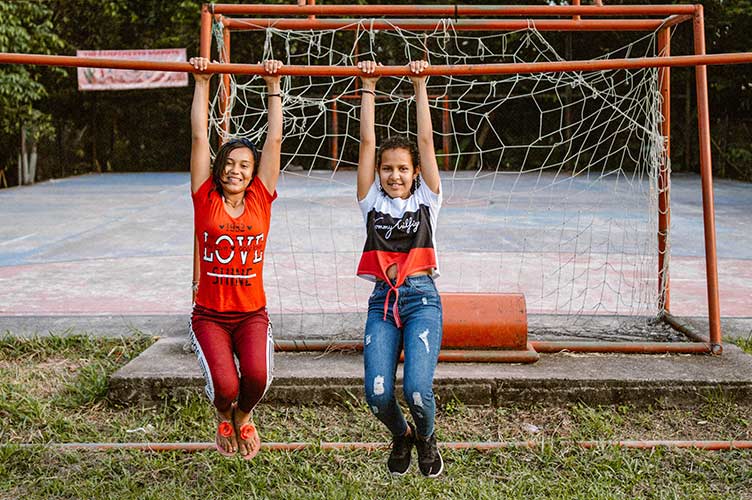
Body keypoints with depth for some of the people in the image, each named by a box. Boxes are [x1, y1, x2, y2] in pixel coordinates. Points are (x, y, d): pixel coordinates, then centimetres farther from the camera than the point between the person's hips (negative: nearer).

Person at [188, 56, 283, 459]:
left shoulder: (260, 200, 1)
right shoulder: (206, 200, -2)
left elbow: (274, 140, 1)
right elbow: (200, 137, -2)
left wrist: (273, 87, 2)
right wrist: (201, 84, 0)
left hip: (252, 313, 1)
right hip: (209, 315, -1)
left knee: (257, 376, -24)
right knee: (225, 386, -20)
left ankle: (243, 417, 15)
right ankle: (223, 417, 22)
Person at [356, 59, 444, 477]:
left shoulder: (427, 198, 10)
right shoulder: (372, 200, 12)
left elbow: (425, 140, 5)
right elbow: (367, 142, 8)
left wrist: (421, 85, 6)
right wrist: (369, 87, 7)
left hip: (422, 298, -1)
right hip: (383, 301, 2)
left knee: (417, 388, -19)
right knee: (378, 394, -13)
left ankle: (426, 438, 17)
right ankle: (401, 435, 23)